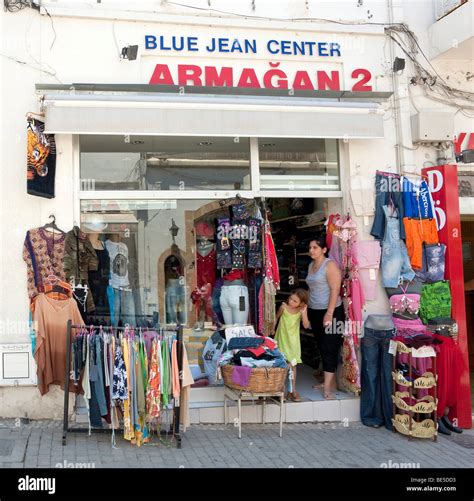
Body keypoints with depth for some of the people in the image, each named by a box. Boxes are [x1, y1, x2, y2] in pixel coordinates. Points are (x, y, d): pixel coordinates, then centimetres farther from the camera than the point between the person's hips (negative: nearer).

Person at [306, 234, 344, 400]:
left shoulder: (330, 265, -12)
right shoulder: (311, 265, 13)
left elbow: (335, 290, -18)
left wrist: (329, 313, -23)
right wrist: (308, 309, 17)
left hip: (330, 312, -8)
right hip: (314, 312, 8)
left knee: (329, 348, -7)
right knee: (322, 347, 12)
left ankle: (328, 387, -6)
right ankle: (330, 381, 21)